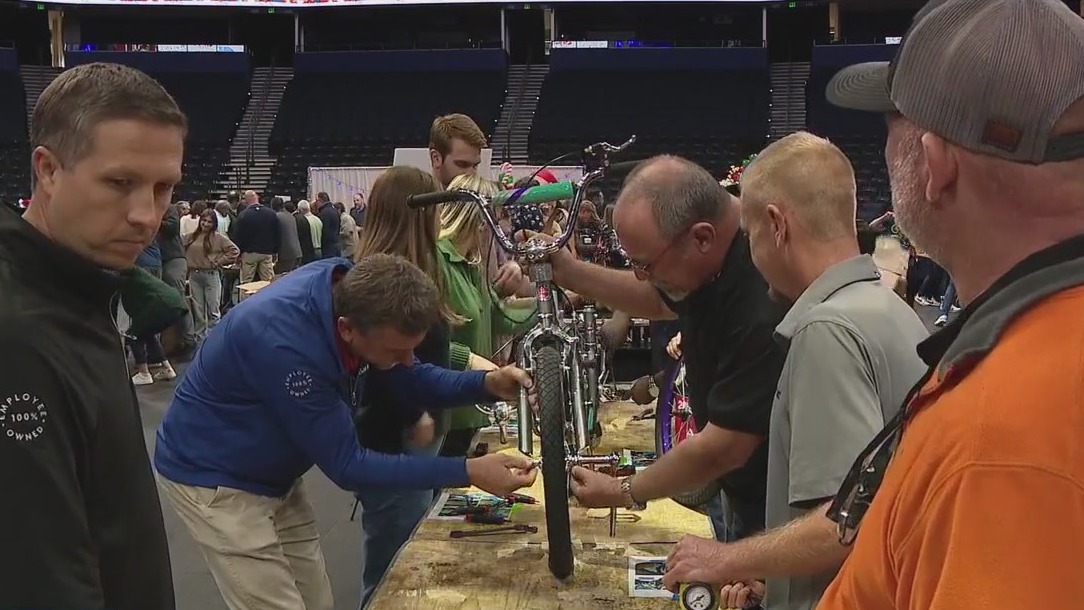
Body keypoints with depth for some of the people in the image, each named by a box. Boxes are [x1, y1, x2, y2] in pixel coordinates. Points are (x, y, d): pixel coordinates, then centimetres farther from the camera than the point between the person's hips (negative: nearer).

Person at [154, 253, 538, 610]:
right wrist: (468, 473, -31)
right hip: (214, 478, -7)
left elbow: (410, 381, 1)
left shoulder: (352, 290, -15)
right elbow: (346, 466, -28)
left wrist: (487, 384, -17)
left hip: (271, 473, 7)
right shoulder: (285, 344, -37)